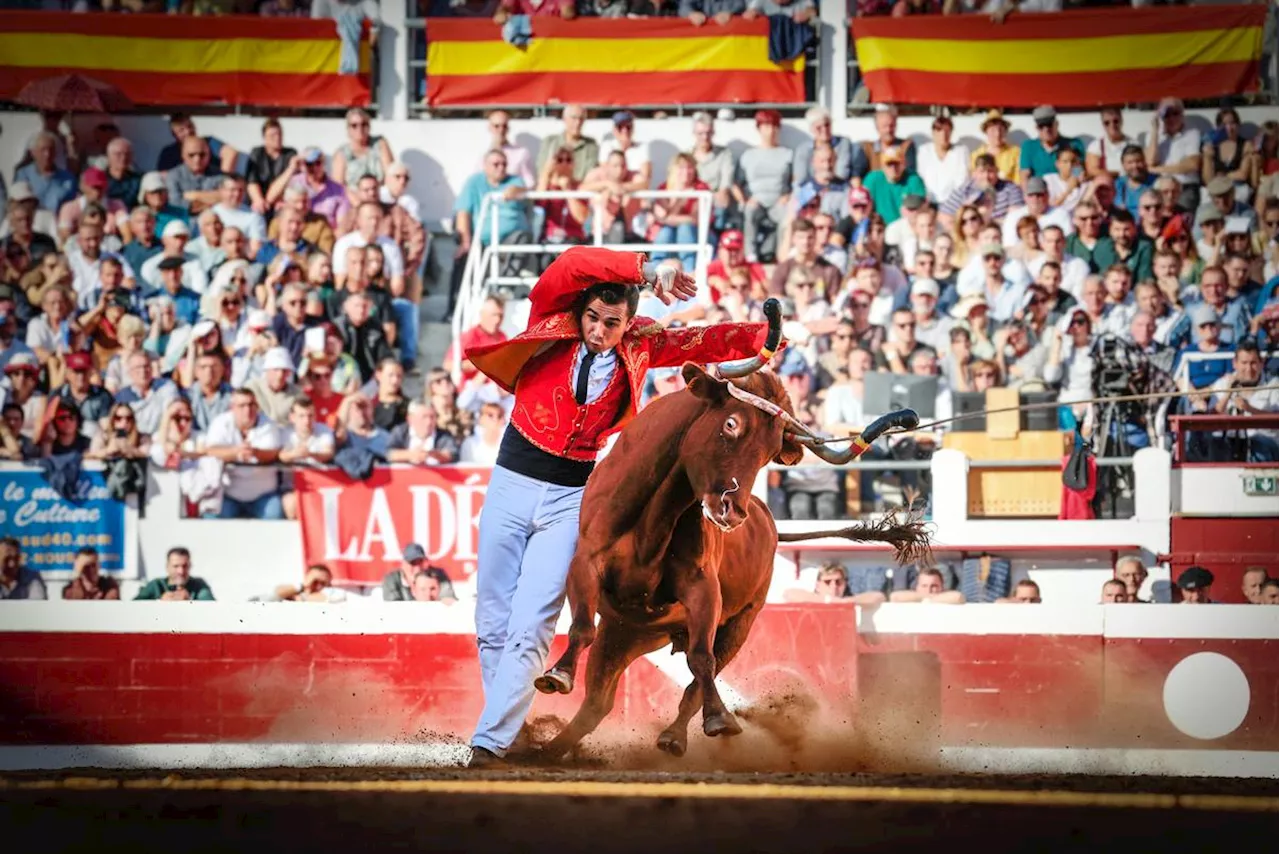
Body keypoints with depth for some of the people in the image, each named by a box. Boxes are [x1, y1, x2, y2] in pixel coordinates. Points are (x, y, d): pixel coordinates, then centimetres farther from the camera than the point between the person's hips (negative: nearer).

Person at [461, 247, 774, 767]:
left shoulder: (638, 348, 0)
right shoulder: (552, 323, -6)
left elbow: (701, 343, 8)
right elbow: (572, 265, -21)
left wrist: (765, 338, -6)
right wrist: (646, 270, -22)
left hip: (571, 500, -1)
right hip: (511, 485, 1)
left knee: (528, 631, -13)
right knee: (492, 626, 5)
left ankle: (491, 743, -14)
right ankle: (510, 722, 19)